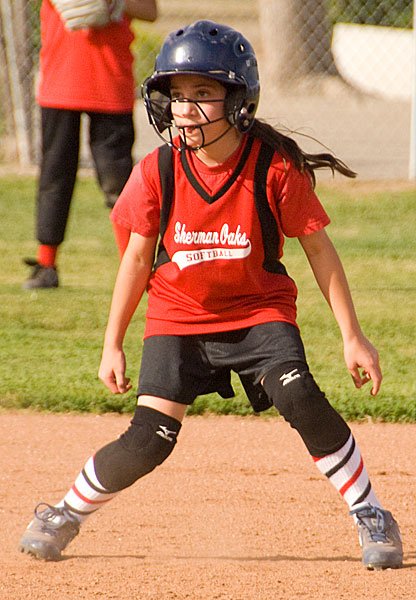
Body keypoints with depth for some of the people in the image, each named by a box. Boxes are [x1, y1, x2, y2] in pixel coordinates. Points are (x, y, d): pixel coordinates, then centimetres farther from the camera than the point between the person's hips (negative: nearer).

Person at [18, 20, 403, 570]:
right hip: (179, 315, 1)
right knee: (149, 440, -10)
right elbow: (138, 259, 1)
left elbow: (318, 249, -8)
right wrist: (112, 345, 4)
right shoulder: (157, 173, -13)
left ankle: (371, 518, -7)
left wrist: (353, 336, -8)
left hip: (260, 309, -1)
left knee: (301, 400, -24)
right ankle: (65, 516, 15)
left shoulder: (276, 168, -18)